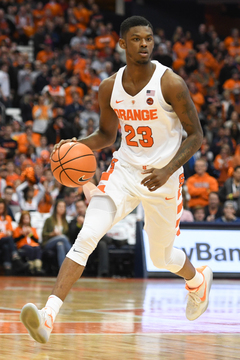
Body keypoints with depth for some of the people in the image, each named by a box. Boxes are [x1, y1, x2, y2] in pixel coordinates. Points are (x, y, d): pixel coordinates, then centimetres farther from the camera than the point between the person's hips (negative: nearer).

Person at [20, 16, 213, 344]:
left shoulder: (171, 84, -16)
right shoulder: (109, 88, -2)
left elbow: (196, 135, -9)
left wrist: (168, 170, -23)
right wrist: (79, 145, -8)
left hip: (162, 177, -2)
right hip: (124, 170, 3)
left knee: (162, 257, 14)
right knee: (86, 237, -19)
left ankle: (198, 279, 52)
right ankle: (49, 315, -28)